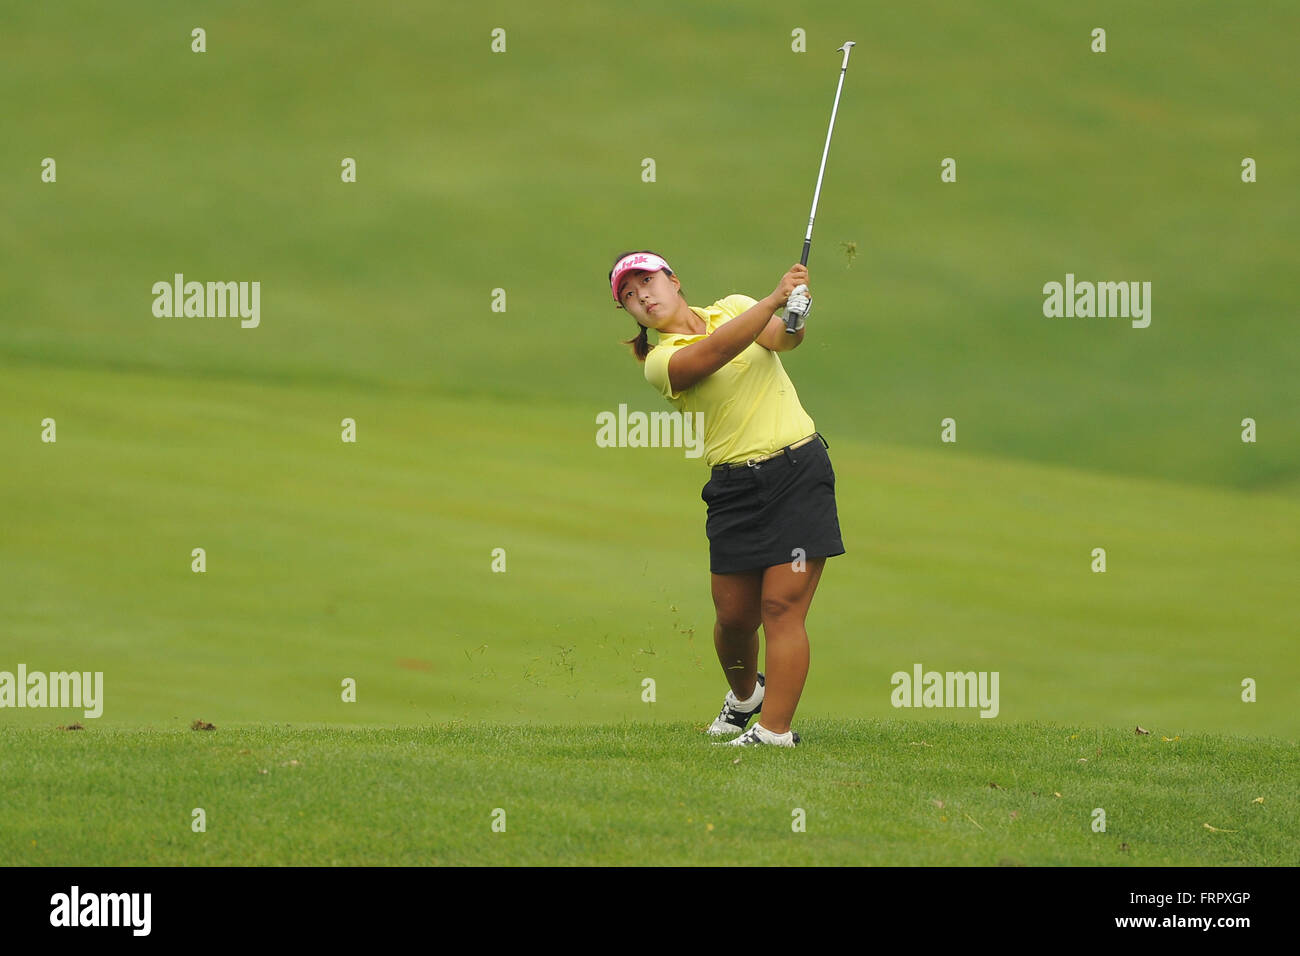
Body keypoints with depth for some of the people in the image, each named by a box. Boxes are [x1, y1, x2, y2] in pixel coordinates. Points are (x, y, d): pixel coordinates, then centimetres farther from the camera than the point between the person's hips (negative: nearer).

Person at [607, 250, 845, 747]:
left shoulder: (734, 307, 8)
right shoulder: (661, 361, -1)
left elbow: (782, 338, -11)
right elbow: (716, 351, -21)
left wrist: (795, 317, -35)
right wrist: (774, 299, -32)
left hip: (799, 468, -1)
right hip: (735, 486, 1)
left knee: (781, 605, -11)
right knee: (734, 616, 3)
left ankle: (774, 730, -11)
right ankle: (744, 693, 35)